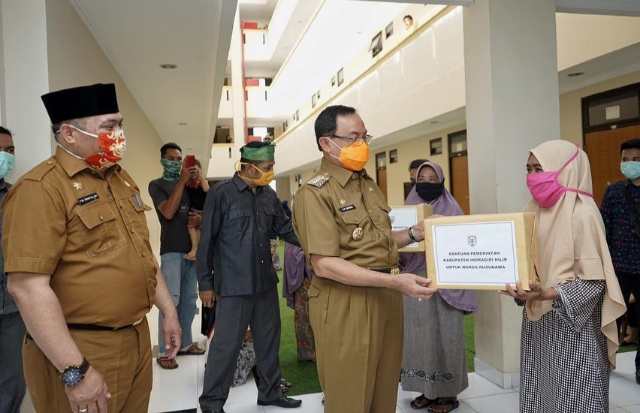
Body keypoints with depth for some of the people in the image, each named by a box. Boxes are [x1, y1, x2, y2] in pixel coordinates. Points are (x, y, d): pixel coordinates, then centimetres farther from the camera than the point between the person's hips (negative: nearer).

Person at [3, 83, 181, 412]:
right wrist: (75, 371, -23)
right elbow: (27, 285, -22)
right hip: (81, 351, -8)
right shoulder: (41, 188, -15)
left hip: (137, 340, 8)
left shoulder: (123, 180, 11)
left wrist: (168, 311, 16)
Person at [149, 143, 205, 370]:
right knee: (171, 299, -8)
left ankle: (185, 343, 19)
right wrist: (182, 182, -14)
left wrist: (200, 218, -12)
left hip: (191, 248, 5)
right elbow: (168, 212, -14)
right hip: (172, 249, -5)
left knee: (189, 299, 9)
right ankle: (164, 351, -3)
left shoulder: (189, 184, 14)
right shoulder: (157, 185, 1)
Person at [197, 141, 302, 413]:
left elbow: (286, 229, 14)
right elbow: (207, 241, -8)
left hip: (266, 282, 6)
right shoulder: (221, 194, -10)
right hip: (234, 285, -6)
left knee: (269, 339, 16)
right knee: (227, 344, 1)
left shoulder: (269, 195, 6)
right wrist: (205, 283, -7)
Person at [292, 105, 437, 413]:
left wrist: (414, 234, 6)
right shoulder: (314, 193, -13)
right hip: (345, 304, -7)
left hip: (386, 299, 8)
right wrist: (395, 281, -25)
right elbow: (324, 265, -21)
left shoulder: (370, 185, 14)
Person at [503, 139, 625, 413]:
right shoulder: (540, 211, 7)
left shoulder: (582, 213, -15)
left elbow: (594, 281, -17)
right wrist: (519, 287, -4)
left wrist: (549, 294, -28)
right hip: (538, 321, 7)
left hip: (571, 325, -7)